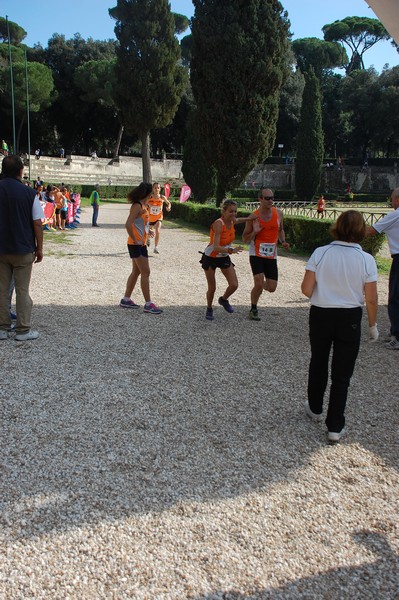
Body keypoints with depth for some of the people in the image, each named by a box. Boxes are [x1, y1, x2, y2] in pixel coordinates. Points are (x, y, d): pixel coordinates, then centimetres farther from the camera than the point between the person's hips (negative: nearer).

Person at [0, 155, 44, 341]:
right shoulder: (29, 193, -10)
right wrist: (39, 248, 0)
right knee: (22, 290, 5)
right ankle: (23, 330, 10)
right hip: (23, 250, -2)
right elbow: (37, 223, -9)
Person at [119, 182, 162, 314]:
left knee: (136, 272, 14)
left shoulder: (142, 206, 12)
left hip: (140, 244, 10)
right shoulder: (137, 206, -16)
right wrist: (136, 240, -23)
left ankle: (126, 300, 23)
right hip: (136, 244, -10)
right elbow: (128, 224, -27)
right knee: (145, 272, -8)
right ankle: (148, 304, -4)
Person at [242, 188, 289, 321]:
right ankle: (253, 310, 8)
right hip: (256, 254, -4)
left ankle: (259, 285, 40)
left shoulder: (278, 213, 0)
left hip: (271, 256, 4)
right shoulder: (253, 217, -9)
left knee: (271, 288, 3)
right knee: (259, 284, -16)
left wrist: (283, 241, -1)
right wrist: (254, 232, -21)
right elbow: (245, 240, -2)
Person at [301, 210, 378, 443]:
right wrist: (373, 325, 7)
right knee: (342, 373, 10)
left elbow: (306, 289, -11)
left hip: (321, 315, 1)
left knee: (318, 363, 23)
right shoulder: (366, 260, -12)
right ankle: (335, 427, 14)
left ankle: (315, 409, 41)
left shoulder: (320, 253, -12)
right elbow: (371, 299, -8)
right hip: (350, 319, -1)